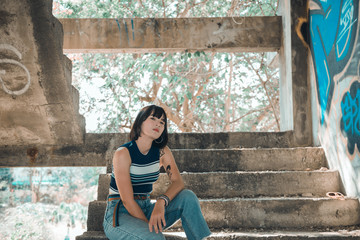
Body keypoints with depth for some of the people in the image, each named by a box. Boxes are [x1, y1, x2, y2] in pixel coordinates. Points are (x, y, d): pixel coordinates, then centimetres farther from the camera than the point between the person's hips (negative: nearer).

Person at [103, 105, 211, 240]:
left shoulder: (162, 151, 2)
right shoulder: (123, 153, -16)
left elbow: (178, 181, -6)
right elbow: (127, 200, -19)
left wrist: (161, 201, -26)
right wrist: (149, 226, -21)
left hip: (146, 209, 6)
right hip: (119, 214, -6)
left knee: (188, 197, -14)